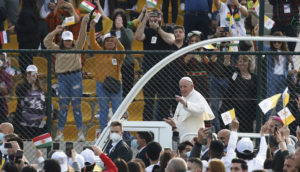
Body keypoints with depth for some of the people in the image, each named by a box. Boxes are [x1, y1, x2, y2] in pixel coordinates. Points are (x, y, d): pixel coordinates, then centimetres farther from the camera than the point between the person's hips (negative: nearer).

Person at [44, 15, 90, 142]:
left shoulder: (77, 48, 9)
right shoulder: (58, 50, 11)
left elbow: (82, 36, 0)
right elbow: (47, 42, 4)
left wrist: (84, 23, -12)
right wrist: (56, 31, -5)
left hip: (75, 76, -1)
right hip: (62, 78, 1)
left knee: (76, 105, -1)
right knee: (63, 105, 1)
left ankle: (80, 132, -1)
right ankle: (60, 133, 1)